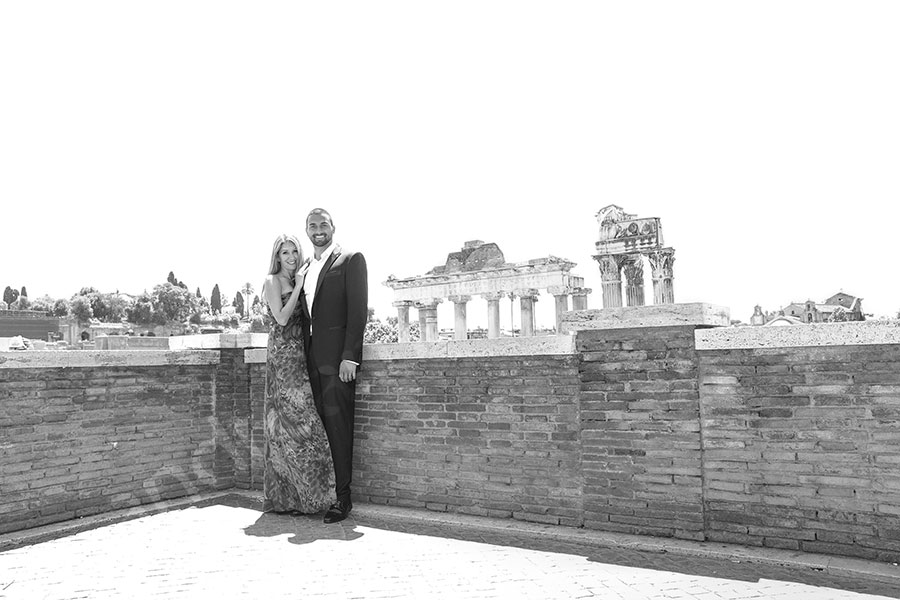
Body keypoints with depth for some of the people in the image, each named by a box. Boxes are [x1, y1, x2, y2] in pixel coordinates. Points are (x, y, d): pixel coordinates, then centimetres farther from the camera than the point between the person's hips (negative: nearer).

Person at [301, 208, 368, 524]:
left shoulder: (351, 260, 0)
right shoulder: (306, 269, 21)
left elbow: (358, 310, -8)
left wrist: (349, 356, -16)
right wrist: (304, 354, 10)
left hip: (338, 356, -6)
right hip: (312, 357, 6)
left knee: (338, 424, -7)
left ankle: (343, 496, -1)